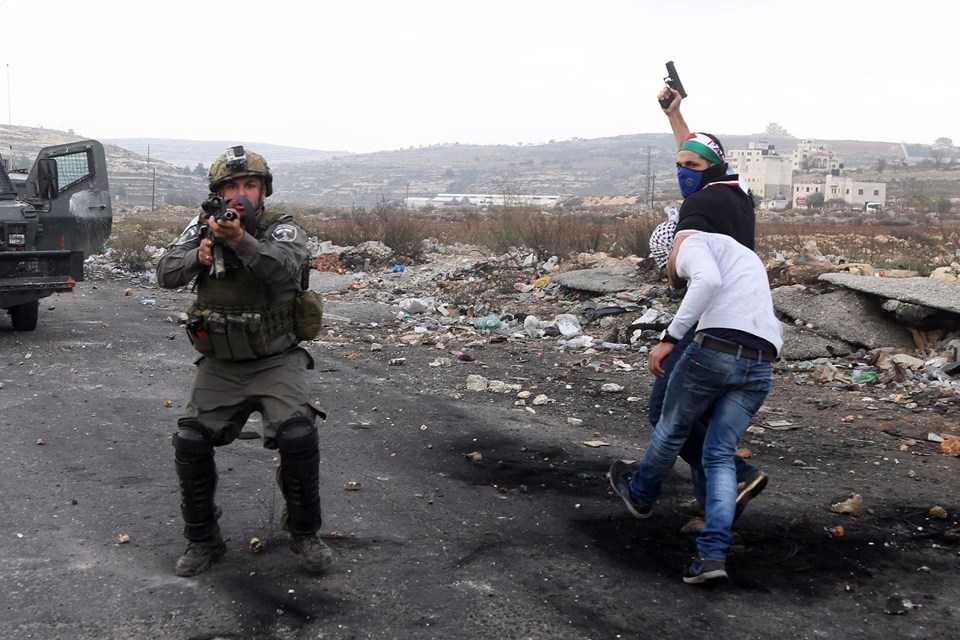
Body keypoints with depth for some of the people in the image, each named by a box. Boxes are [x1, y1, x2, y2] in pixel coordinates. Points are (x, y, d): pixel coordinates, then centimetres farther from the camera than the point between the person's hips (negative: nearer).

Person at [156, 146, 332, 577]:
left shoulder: (284, 231, -8)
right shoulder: (202, 227, 3)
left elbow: (285, 269, -30)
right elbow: (166, 275, -4)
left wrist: (240, 239, -47)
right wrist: (198, 257, -25)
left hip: (276, 362, -3)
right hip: (219, 366, 3)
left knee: (299, 437, -21)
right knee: (190, 443, -6)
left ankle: (304, 533, 1)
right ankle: (203, 540, 14)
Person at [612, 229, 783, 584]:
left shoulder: (693, 243, 9)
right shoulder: (749, 259, 35)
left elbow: (709, 279, -14)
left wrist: (669, 339, -15)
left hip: (715, 349, -6)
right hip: (761, 365, 6)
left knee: (672, 429, 18)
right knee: (721, 456, 12)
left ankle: (640, 494, 42)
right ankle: (713, 554, 0)